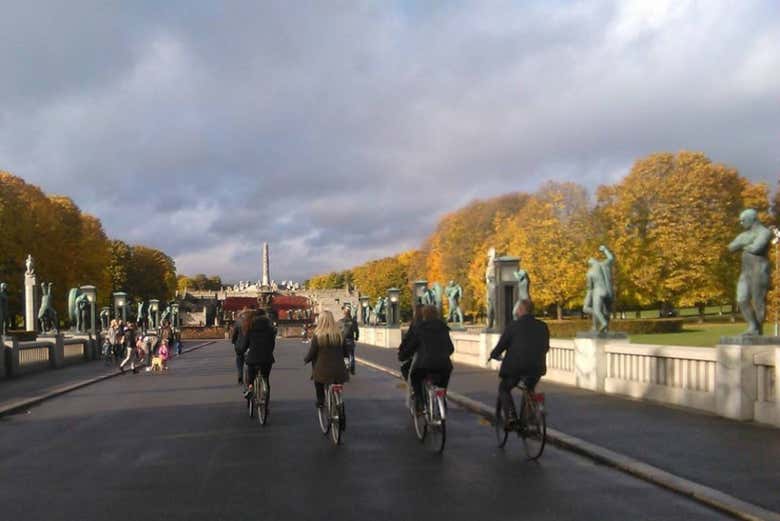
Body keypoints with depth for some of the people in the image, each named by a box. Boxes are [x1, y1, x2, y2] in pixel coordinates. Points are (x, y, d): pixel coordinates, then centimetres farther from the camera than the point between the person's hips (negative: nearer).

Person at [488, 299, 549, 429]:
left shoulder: (513, 326, -9)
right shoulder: (543, 326, 4)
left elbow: (501, 345, -5)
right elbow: (545, 347, 12)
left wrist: (493, 355, 15)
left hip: (515, 366, -4)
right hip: (536, 367, 4)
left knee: (504, 389, 16)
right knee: (529, 391, 27)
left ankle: (511, 416, -4)